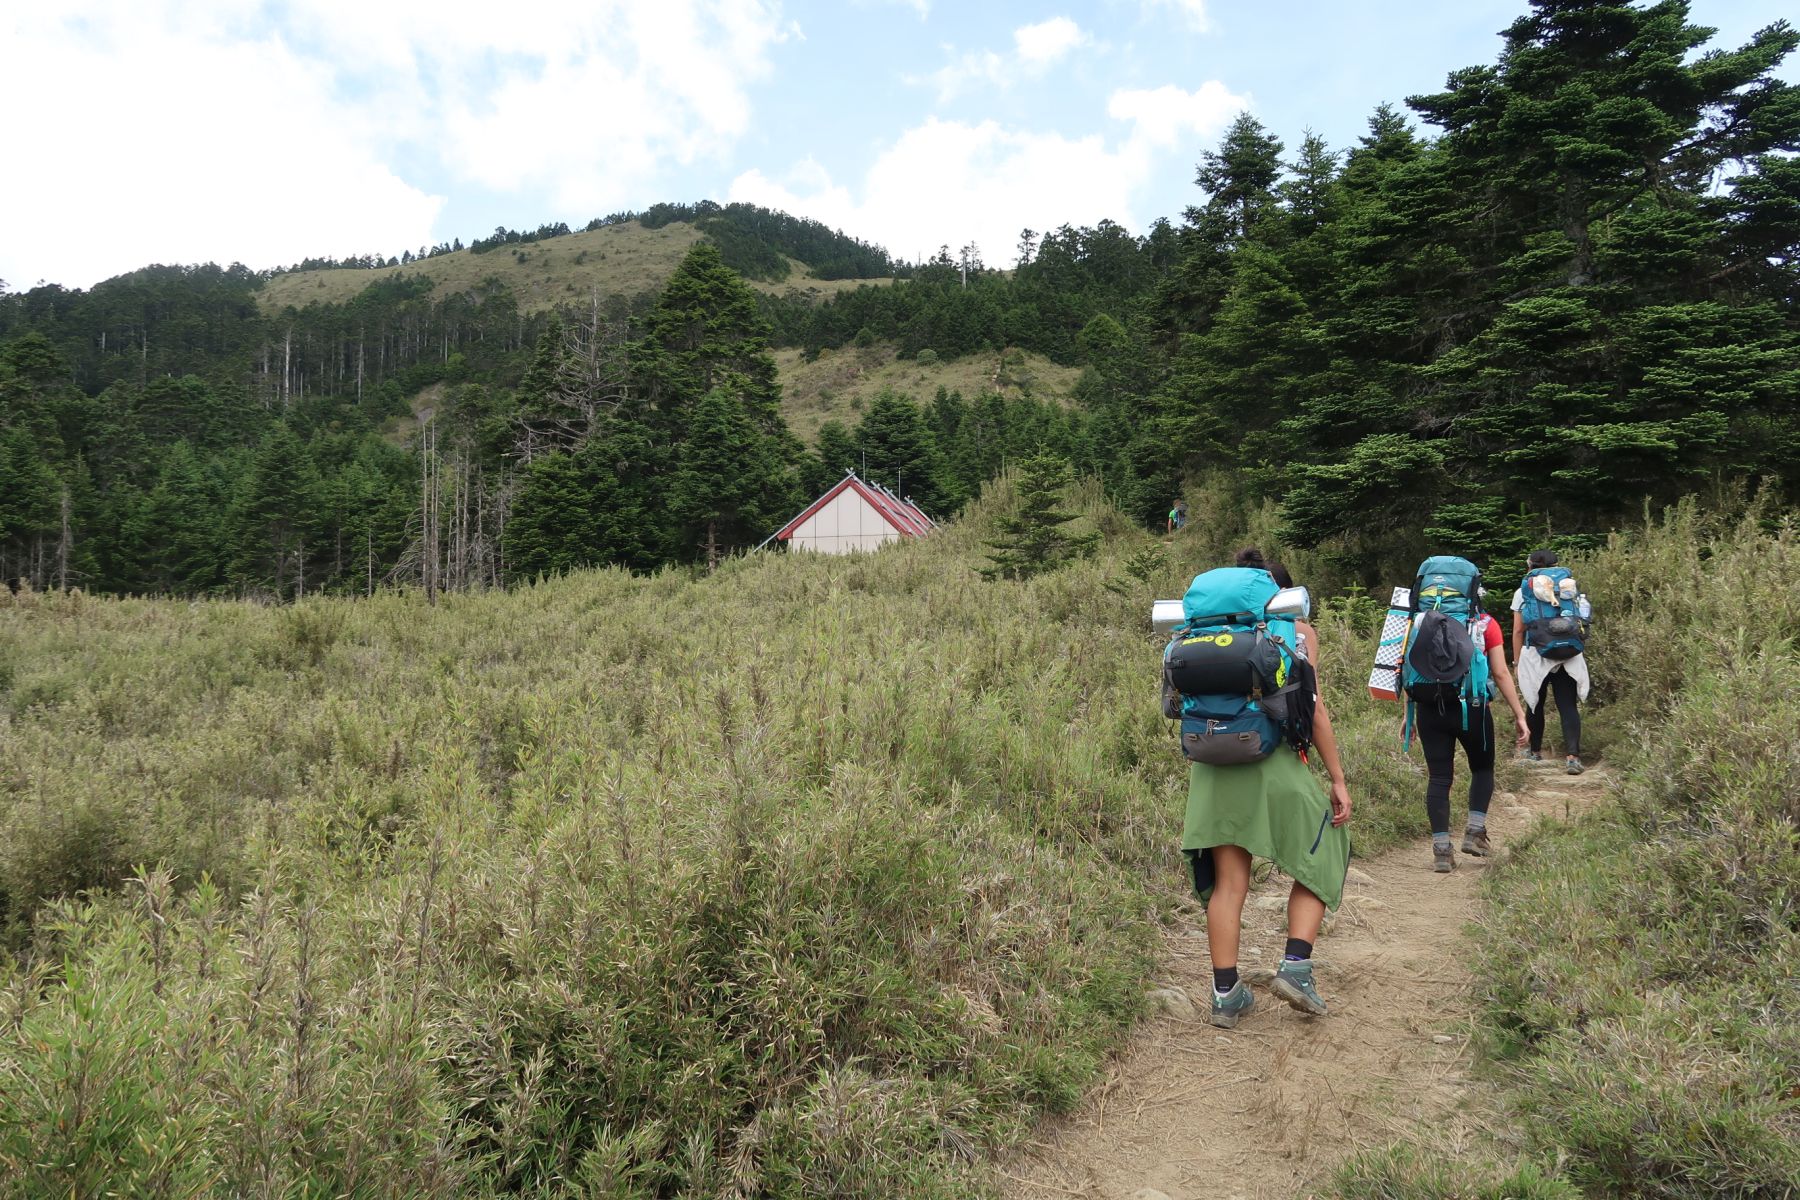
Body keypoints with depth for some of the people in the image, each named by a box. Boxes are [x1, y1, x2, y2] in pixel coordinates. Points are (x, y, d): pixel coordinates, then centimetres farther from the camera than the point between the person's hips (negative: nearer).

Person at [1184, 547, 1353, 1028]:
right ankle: (1295, 966, 4)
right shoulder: (1299, 631, 6)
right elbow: (1311, 705, -3)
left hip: (1214, 762, 4)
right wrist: (1338, 779, -1)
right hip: (1274, 758, -3)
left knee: (1228, 881, 9)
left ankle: (1226, 994, 11)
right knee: (1319, 858, 17)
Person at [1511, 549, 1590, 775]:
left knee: (1535, 704, 14)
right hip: (1567, 656, 2)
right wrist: (1579, 654, 22)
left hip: (1535, 656, -1)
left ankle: (1535, 751, 26)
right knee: (1568, 706, -1)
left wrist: (1517, 660, 6)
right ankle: (1572, 756, -13)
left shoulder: (1522, 593, 1)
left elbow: (1518, 631, -1)